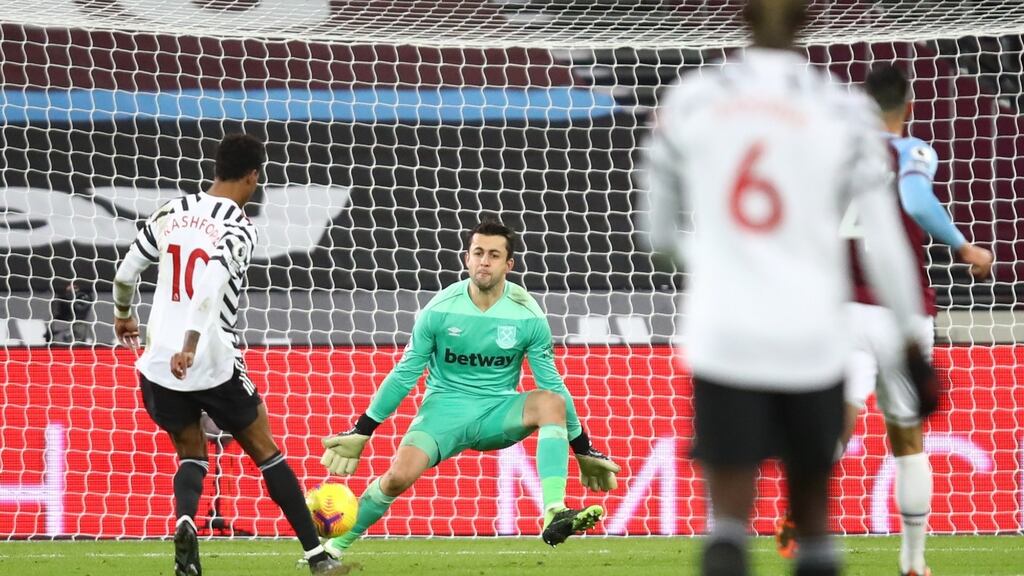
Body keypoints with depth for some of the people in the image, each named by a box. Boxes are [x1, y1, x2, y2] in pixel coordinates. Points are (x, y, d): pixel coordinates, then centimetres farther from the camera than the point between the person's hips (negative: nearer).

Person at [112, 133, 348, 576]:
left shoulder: (172, 212, 7)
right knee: (265, 452, 12)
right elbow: (210, 288, -25)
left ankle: (185, 522, -12)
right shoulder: (238, 228, -9)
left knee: (191, 453, 21)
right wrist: (189, 346, -33)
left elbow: (126, 273, 14)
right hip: (213, 365, -4)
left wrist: (122, 315, 33)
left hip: (158, 365, 4)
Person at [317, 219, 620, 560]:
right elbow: (403, 375, 0)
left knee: (552, 402, -30)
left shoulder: (528, 316, -7)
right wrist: (360, 434, 1)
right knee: (399, 475, -26)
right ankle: (336, 546, -6)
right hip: (445, 407, -1)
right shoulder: (440, 309, -8)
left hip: (499, 412, 1)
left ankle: (554, 515, -41)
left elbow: (552, 383, 2)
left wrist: (583, 450, 5)